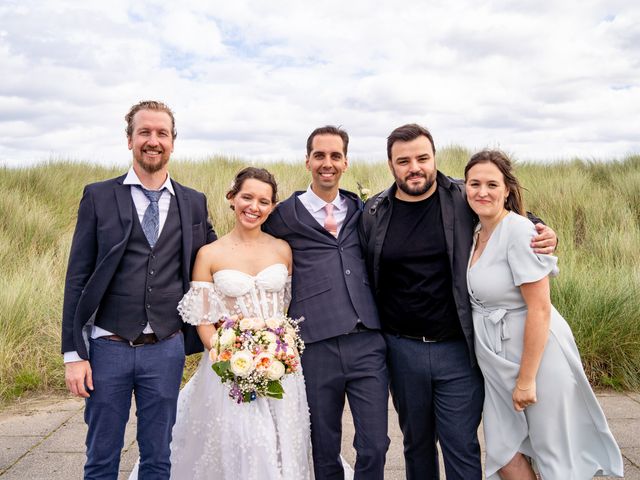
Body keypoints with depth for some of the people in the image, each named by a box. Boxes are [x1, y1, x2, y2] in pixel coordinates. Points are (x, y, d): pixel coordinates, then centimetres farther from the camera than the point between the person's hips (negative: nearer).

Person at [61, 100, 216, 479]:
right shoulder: (99, 196, -1)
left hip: (166, 350, 2)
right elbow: (77, 277, -2)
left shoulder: (194, 203, 5)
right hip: (108, 347, -1)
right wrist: (74, 353, -6)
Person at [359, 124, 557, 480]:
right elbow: (363, 277, 8)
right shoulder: (374, 212, 0)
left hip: (458, 349, -2)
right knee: (416, 444, 19)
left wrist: (545, 233, -10)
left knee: (462, 447, 7)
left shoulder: (465, 200, -5)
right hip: (402, 349, 2)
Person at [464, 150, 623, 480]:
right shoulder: (477, 233, 6)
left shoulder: (518, 231, -18)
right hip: (497, 360, 7)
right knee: (502, 452, 12)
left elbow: (540, 309, -21)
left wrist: (526, 379, -19)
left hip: (536, 354, -7)